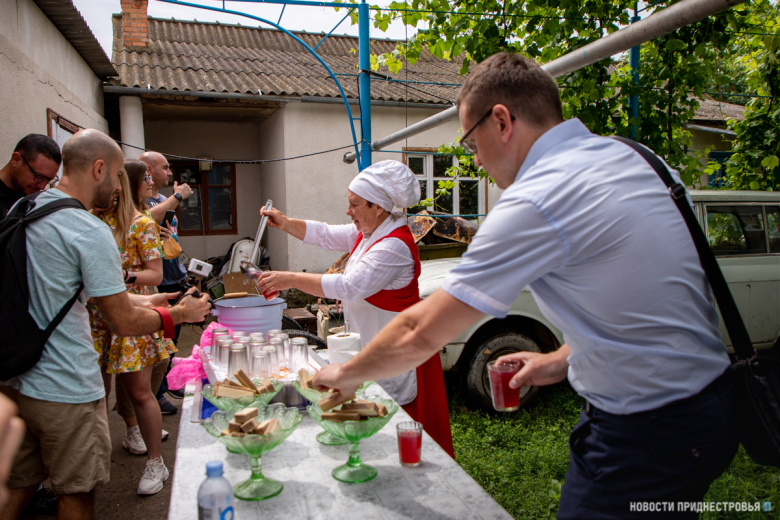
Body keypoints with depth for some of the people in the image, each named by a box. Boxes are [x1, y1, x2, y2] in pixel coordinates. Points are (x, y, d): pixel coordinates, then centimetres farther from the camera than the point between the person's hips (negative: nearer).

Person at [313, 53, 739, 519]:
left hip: (649, 436, -9)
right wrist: (561, 360, 10)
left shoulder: (535, 201, -25)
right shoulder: (623, 156, 3)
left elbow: (420, 335, -20)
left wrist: (346, 374, -2)